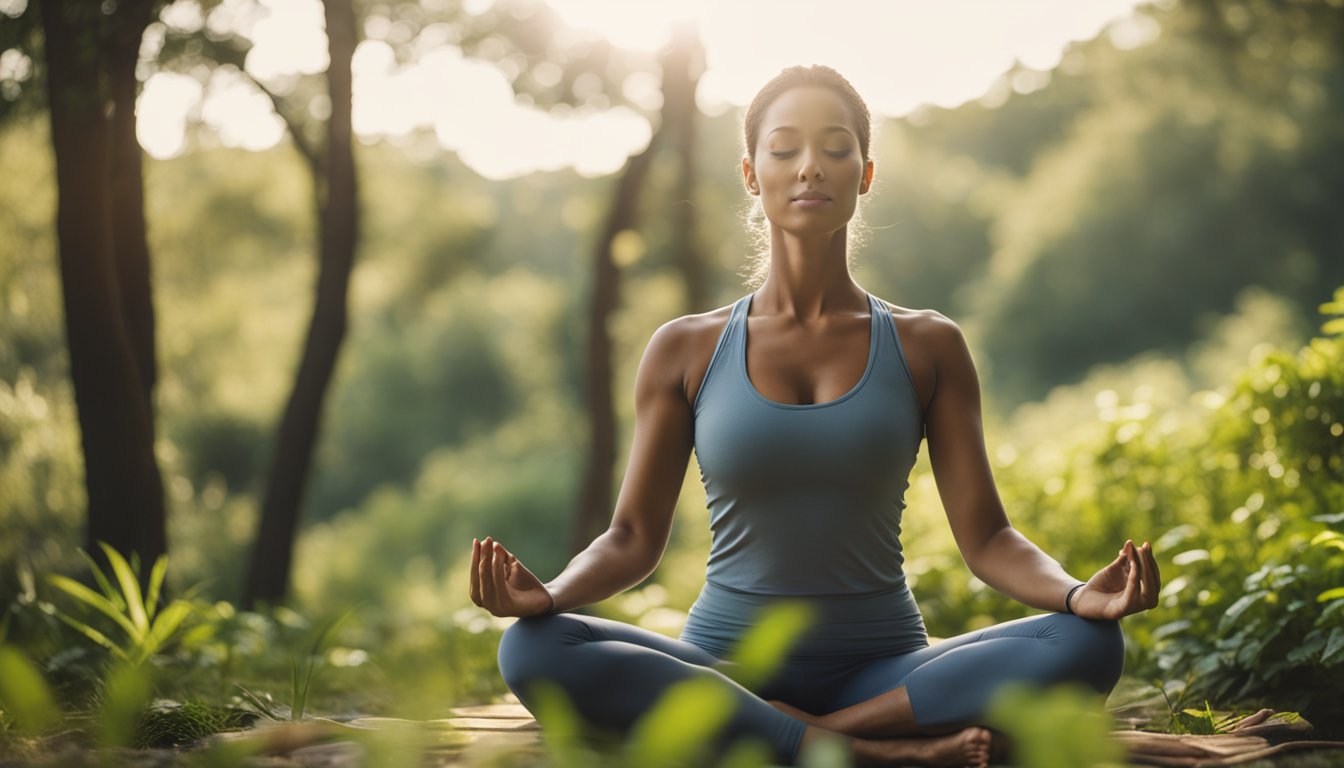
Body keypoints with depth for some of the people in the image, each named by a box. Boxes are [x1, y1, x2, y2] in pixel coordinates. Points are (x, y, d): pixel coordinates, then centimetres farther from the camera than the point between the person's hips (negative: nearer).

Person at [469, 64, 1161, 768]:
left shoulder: (925, 347, 6)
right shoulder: (686, 350, 5)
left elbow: (986, 537, 1)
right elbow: (633, 538, 4)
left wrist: (1078, 595, -20)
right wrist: (548, 596, -19)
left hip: (883, 671, 0)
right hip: (722, 664, 0)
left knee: (1087, 646, -27)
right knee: (533, 649, -30)